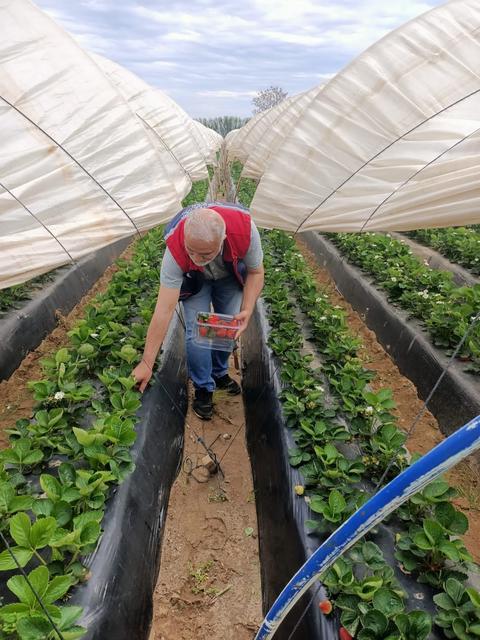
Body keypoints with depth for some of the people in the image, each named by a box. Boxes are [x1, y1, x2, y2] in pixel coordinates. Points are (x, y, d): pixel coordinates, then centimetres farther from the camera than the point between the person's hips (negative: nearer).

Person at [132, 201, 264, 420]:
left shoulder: (245, 228, -40)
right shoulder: (175, 249, -42)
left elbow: (256, 272, -19)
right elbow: (164, 309, -38)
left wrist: (247, 311, -33)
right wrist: (147, 363, -36)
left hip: (231, 275, 2)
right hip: (194, 279, -2)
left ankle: (219, 373, 29)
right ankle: (203, 388, 9)